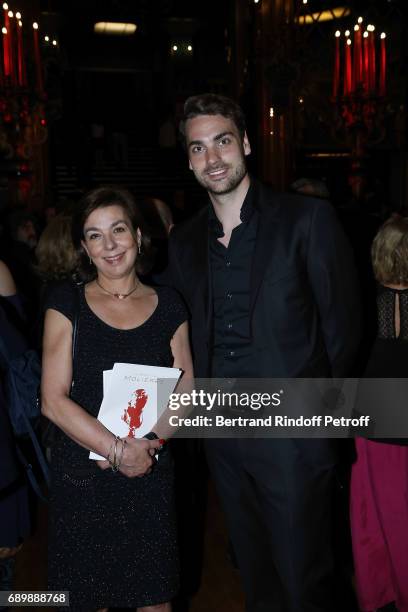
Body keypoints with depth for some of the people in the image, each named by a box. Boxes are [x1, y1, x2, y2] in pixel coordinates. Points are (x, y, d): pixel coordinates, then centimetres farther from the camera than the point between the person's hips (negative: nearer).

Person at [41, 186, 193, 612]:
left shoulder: (167, 304, 4)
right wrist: (117, 450, -16)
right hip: (81, 479, -1)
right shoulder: (67, 303, -2)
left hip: (152, 477, 2)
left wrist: (149, 444, -12)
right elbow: (53, 400, -8)